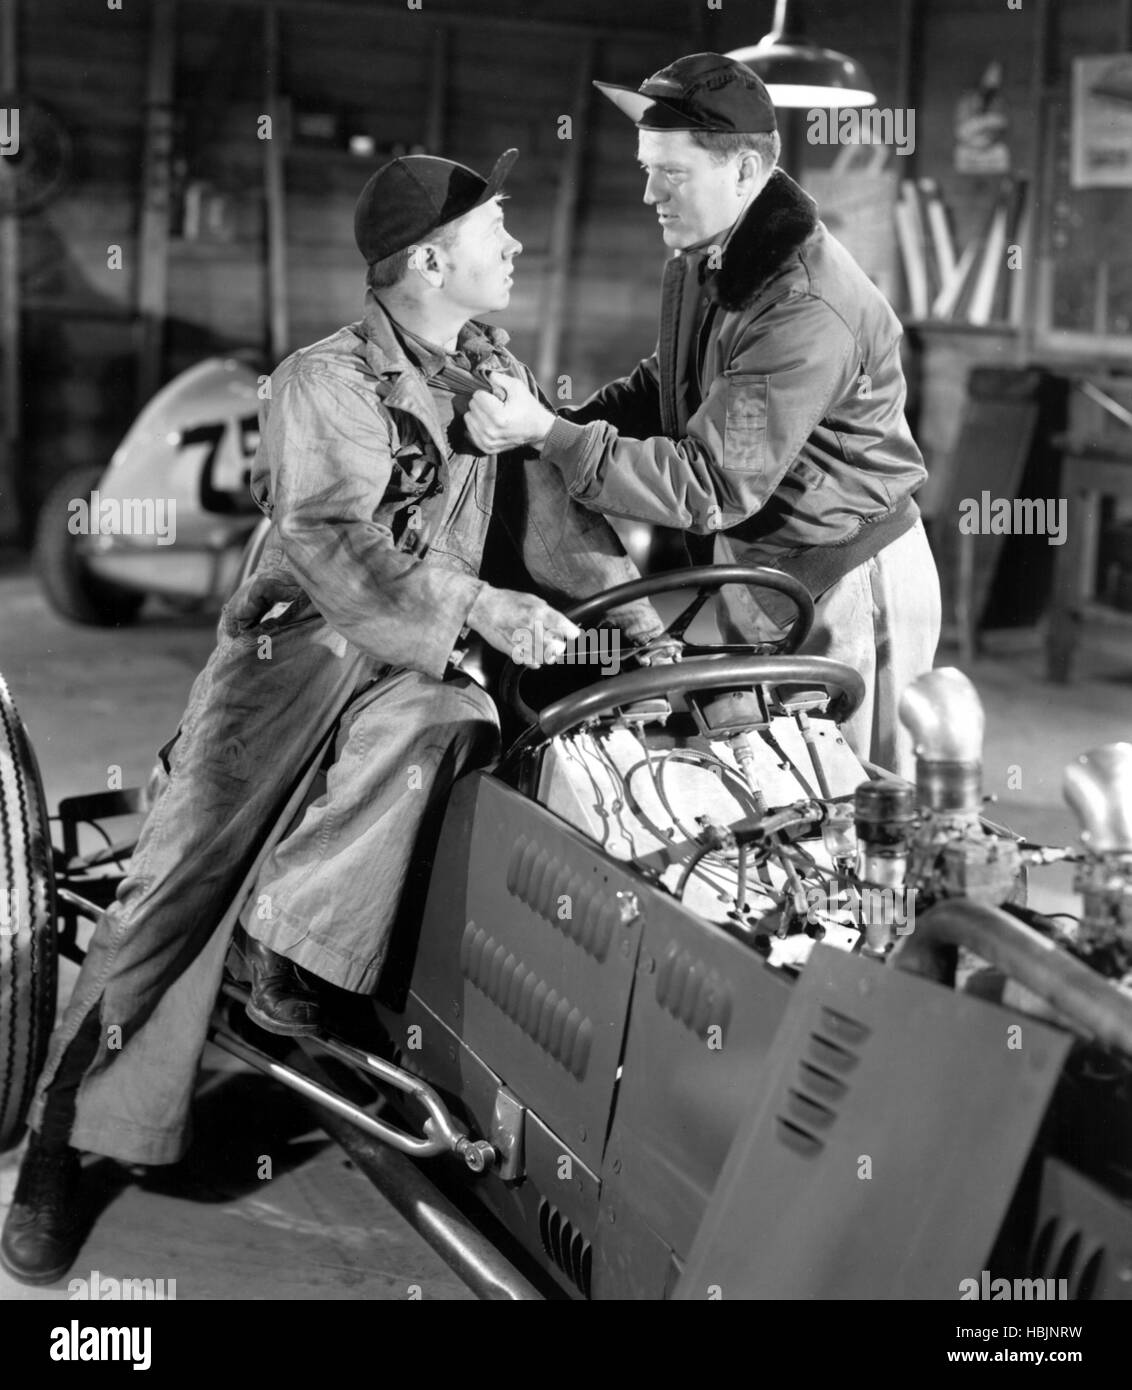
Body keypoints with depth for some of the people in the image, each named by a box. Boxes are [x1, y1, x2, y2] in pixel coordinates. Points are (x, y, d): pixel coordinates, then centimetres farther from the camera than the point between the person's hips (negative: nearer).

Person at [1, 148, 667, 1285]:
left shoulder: (497, 372, 8)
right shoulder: (326, 382, -12)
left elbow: (552, 513, 8)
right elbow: (336, 547, -25)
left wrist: (639, 614, -6)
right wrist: (480, 606, -34)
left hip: (420, 652, 5)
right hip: (297, 634, -4)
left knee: (439, 723, -32)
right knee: (184, 869, -12)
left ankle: (291, 935, -16)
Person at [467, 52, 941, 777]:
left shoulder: (808, 310, -28)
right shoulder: (702, 258, 1)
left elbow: (714, 484, -30)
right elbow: (666, 384, 17)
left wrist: (552, 436, -33)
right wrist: (557, 425, -1)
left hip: (845, 581, -9)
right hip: (749, 563, 9)